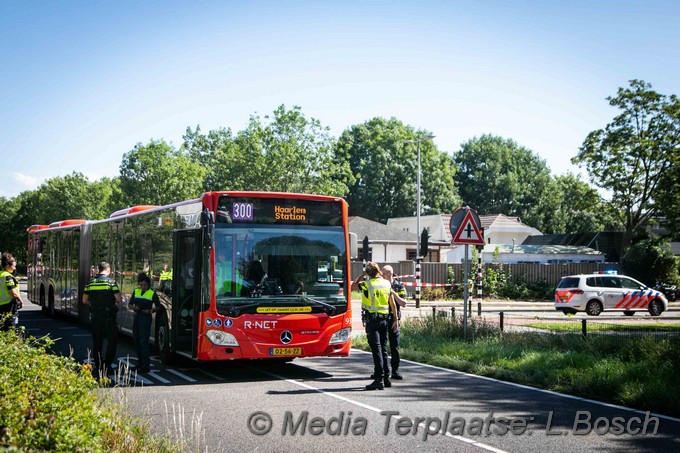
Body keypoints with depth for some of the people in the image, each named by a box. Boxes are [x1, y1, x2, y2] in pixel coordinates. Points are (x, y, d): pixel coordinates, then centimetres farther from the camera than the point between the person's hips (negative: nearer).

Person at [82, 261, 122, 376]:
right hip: (108, 316, -4)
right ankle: (107, 364, -3)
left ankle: (98, 366, 15)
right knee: (112, 340, 5)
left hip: (95, 315, 4)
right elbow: (119, 299, -11)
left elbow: (85, 300, 7)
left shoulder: (91, 282, 5)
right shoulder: (111, 282, -8)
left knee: (96, 341, 11)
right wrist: (116, 302, 11)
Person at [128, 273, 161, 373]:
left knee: (144, 342, -10)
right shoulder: (136, 291, 10)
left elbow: (158, 307, 1)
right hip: (136, 318, 6)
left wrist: (151, 310, -17)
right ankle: (140, 363, 23)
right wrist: (133, 307, -8)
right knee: (137, 341, 11)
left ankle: (145, 366, -9)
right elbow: (129, 304, 14)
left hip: (146, 319, -6)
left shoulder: (152, 294, -4)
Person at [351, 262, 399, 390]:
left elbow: (353, 285, 10)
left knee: (376, 350, -7)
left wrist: (362, 274, 14)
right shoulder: (387, 284, 6)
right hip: (384, 319, 5)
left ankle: (379, 379, -10)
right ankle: (386, 378, 18)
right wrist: (396, 319, 14)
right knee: (383, 349, 14)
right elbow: (392, 303, 9)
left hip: (372, 320, -5)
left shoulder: (367, 284, -9)